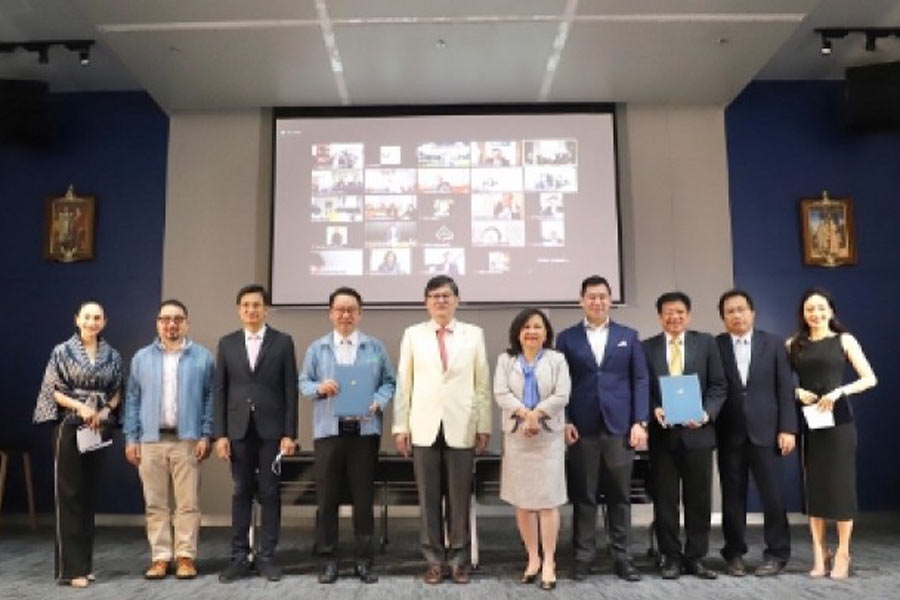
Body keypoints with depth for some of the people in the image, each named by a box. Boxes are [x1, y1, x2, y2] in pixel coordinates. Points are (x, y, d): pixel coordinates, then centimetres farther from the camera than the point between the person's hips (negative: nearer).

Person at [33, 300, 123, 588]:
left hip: (98, 430, 3)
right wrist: (81, 406, -16)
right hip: (69, 428, -3)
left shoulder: (113, 356, 7)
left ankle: (85, 562, 17)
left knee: (88, 494, 9)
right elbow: (53, 390, -3)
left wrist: (105, 410, -7)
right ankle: (71, 567, 1)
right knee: (69, 495, -3)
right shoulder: (62, 351, -1)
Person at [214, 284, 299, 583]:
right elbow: (219, 391, 6)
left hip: (271, 429, -1)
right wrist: (220, 433, -1)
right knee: (241, 494, 7)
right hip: (239, 430, 2)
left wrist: (289, 433, -6)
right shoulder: (227, 343, 7)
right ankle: (239, 557, 16)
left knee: (269, 494, 4)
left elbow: (290, 390, -1)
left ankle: (267, 557, 13)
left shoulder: (283, 342, 2)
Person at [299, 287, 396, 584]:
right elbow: (303, 383, 7)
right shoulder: (316, 348, 10)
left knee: (363, 497, 5)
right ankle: (328, 559, 15)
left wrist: (378, 403, -12)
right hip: (329, 430, 1)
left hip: (364, 430, 0)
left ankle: (364, 559, 16)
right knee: (326, 497, 3)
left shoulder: (375, 347, 8)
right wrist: (319, 388, -14)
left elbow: (389, 382, 6)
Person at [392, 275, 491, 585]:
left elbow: (483, 384, 3)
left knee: (459, 498, 5)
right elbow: (403, 383, 4)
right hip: (424, 428, 1)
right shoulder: (413, 334, 6)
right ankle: (434, 560, 19)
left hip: (461, 428, 0)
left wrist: (484, 426, -1)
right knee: (428, 498, 7)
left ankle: (458, 560, 18)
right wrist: (400, 426, 0)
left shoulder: (474, 334, 5)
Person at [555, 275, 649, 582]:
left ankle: (621, 556, 16)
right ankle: (583, 556, 13)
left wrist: (640, 422, -3)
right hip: (582, 428, -1)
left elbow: (640, 380, 5)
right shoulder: (567, 338, 7)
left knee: (620, 495, 6)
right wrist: (565, 421, -6)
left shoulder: (628, 336, 9)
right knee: (583, 495, 4)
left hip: (620, 426, 1)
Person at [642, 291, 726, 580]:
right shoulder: (647, 347, 6)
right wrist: (654, 410, -15)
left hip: (697, 432, 0)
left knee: (699, 498, 6)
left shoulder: (706, 342, 6)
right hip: (662, 432, 0)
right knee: (665, 499, 5)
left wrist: (707, 413, -13)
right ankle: (671, 557, 17)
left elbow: (718, 385, 2)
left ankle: (696, 557, 19)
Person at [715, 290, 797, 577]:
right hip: (729, 433, 0)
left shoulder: (773, 344, 5)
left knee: (772, 495, 2)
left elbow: (785, 389, 2)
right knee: (732, 496, 6)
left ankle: (777, 553, 17)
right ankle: (734, 553, 18)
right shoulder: (715, 346, 3)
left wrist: (788, 428, -4)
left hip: (765, 431, 0)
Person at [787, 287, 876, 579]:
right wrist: (797, 391, -11)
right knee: (813, 485, 5)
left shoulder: (844, 340, 1)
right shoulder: (794, 344, 6)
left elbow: (870, 379, -3)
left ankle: (842, 553, 12)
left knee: (840, 483, 2)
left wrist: (838, 391, -16)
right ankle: (819, 553, 13)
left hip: (838, 419, -2)